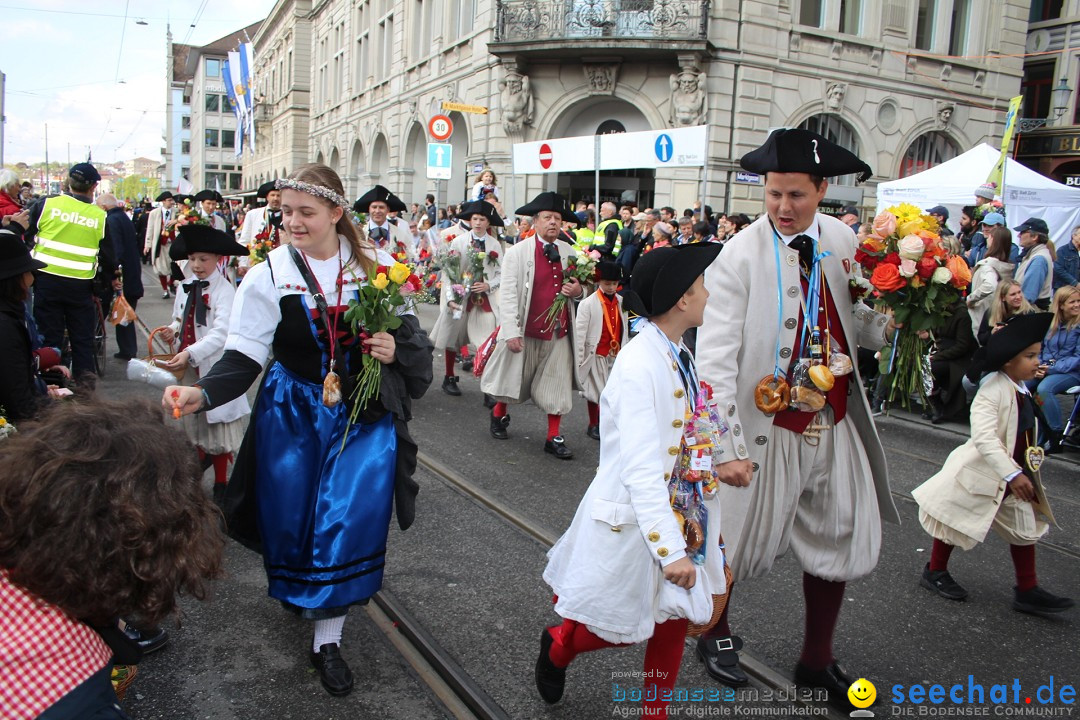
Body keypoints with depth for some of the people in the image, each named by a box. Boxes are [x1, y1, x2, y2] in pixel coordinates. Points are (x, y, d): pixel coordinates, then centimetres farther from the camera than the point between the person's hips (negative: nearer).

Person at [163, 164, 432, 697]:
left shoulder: (375, 266, -2)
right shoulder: (269, 276, -6)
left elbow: (407, 329, 11)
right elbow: (244, 356, -9)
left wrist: (396, 349, -12)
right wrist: (202, 393, -26)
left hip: (363, 415, 0)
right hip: (294, 414, 0)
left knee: (350, 519, -4)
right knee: (293, 515, 8)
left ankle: (327, 639, 13)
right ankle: (299, 594, 42)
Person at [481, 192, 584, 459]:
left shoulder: (569, 252, 6)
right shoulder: (517, 252, -7)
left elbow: (578, 285, 20)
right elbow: (507, 294, -11)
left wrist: (578, 289, -6)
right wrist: (511, 332, -18)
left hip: (559, 330, 3)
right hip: (526, 331, -3)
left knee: (558, 385, 5)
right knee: (514, 376, 14)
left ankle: (554, 438, 16)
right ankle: (499, 415, 41)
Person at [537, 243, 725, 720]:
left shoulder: (678, 356, 1)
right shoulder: (640, 366, -27)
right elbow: (642, 471, -29)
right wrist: (671, 551, -28)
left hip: (677, 511, 8)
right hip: (633, 519, -7)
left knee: (674, 620, 15)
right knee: (619, 628, 11)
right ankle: (558, 645, 42)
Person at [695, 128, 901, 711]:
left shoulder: (841, 240, 2)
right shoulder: (739, 256, -15)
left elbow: (851, 324, 13)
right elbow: (716, 360, -19)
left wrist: (890, 323, -9)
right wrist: (725, 446, -23)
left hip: (835, 424, 6)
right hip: (769, 430, -5)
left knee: (841, 543, 15)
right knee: (739, 541, 8)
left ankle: (817, 662, 38)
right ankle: (715, 633, 40)